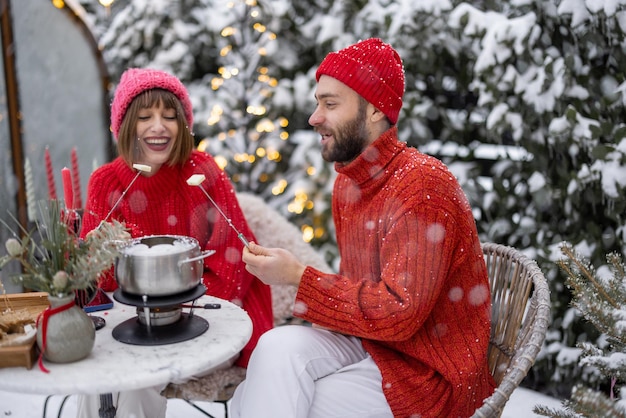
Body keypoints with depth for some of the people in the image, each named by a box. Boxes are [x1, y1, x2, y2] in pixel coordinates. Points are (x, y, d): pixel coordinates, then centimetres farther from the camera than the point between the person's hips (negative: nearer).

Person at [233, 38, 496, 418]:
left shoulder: (422, 184, -19)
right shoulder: (347, 182, 8)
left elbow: (399, 314, -24)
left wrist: (298, 277, -20)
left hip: (430, 374, -7)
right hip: (368, 344, 7)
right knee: (278, 348, -21)